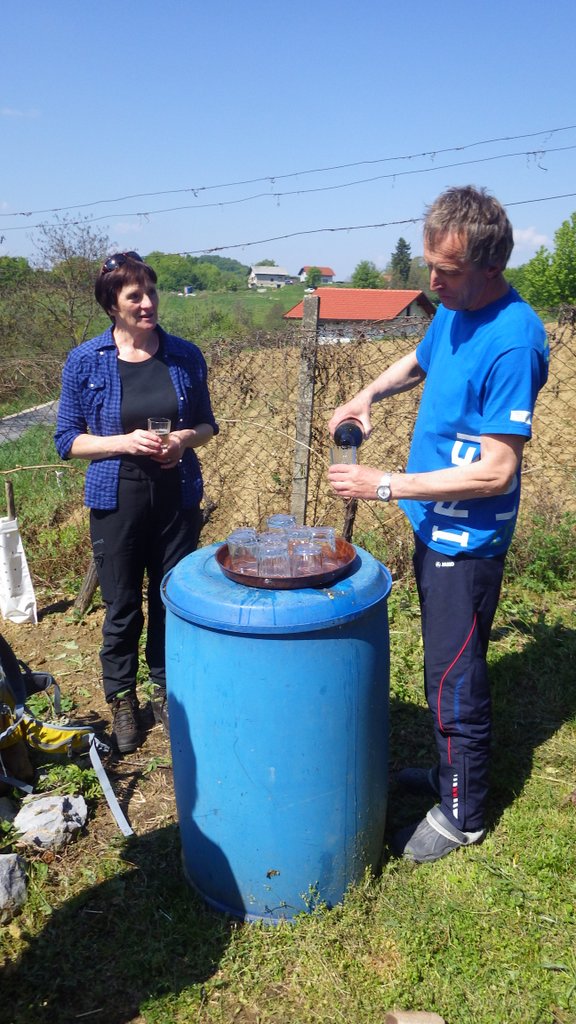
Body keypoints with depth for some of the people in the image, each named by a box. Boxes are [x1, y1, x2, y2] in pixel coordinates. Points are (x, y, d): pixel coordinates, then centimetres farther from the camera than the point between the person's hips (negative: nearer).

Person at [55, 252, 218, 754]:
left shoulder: (185, 356, 0)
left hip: (178, 498, 2)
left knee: (172, 600, 14)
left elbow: (206, 423, 10)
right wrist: (124, 442, -19)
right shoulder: (84, 362, -6)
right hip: (117, 501, -2)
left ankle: (167, 688, 37)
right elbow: (67, 440, -2)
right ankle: (122, 700, 33)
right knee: (122, 609, 11)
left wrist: (186, 439, -13)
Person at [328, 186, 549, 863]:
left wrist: (387, 486, -22)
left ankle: (462, 814, 26)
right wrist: (368, 394, 5)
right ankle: (452, 771, 42)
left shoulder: (512, 340, -23)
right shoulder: (453, 310, 3)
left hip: (468, 540, -8)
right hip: (435, 524, 9)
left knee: (454, 678, 5)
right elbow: (418, 361, 25)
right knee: (444, 661, 21)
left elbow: (496, 472, -25)